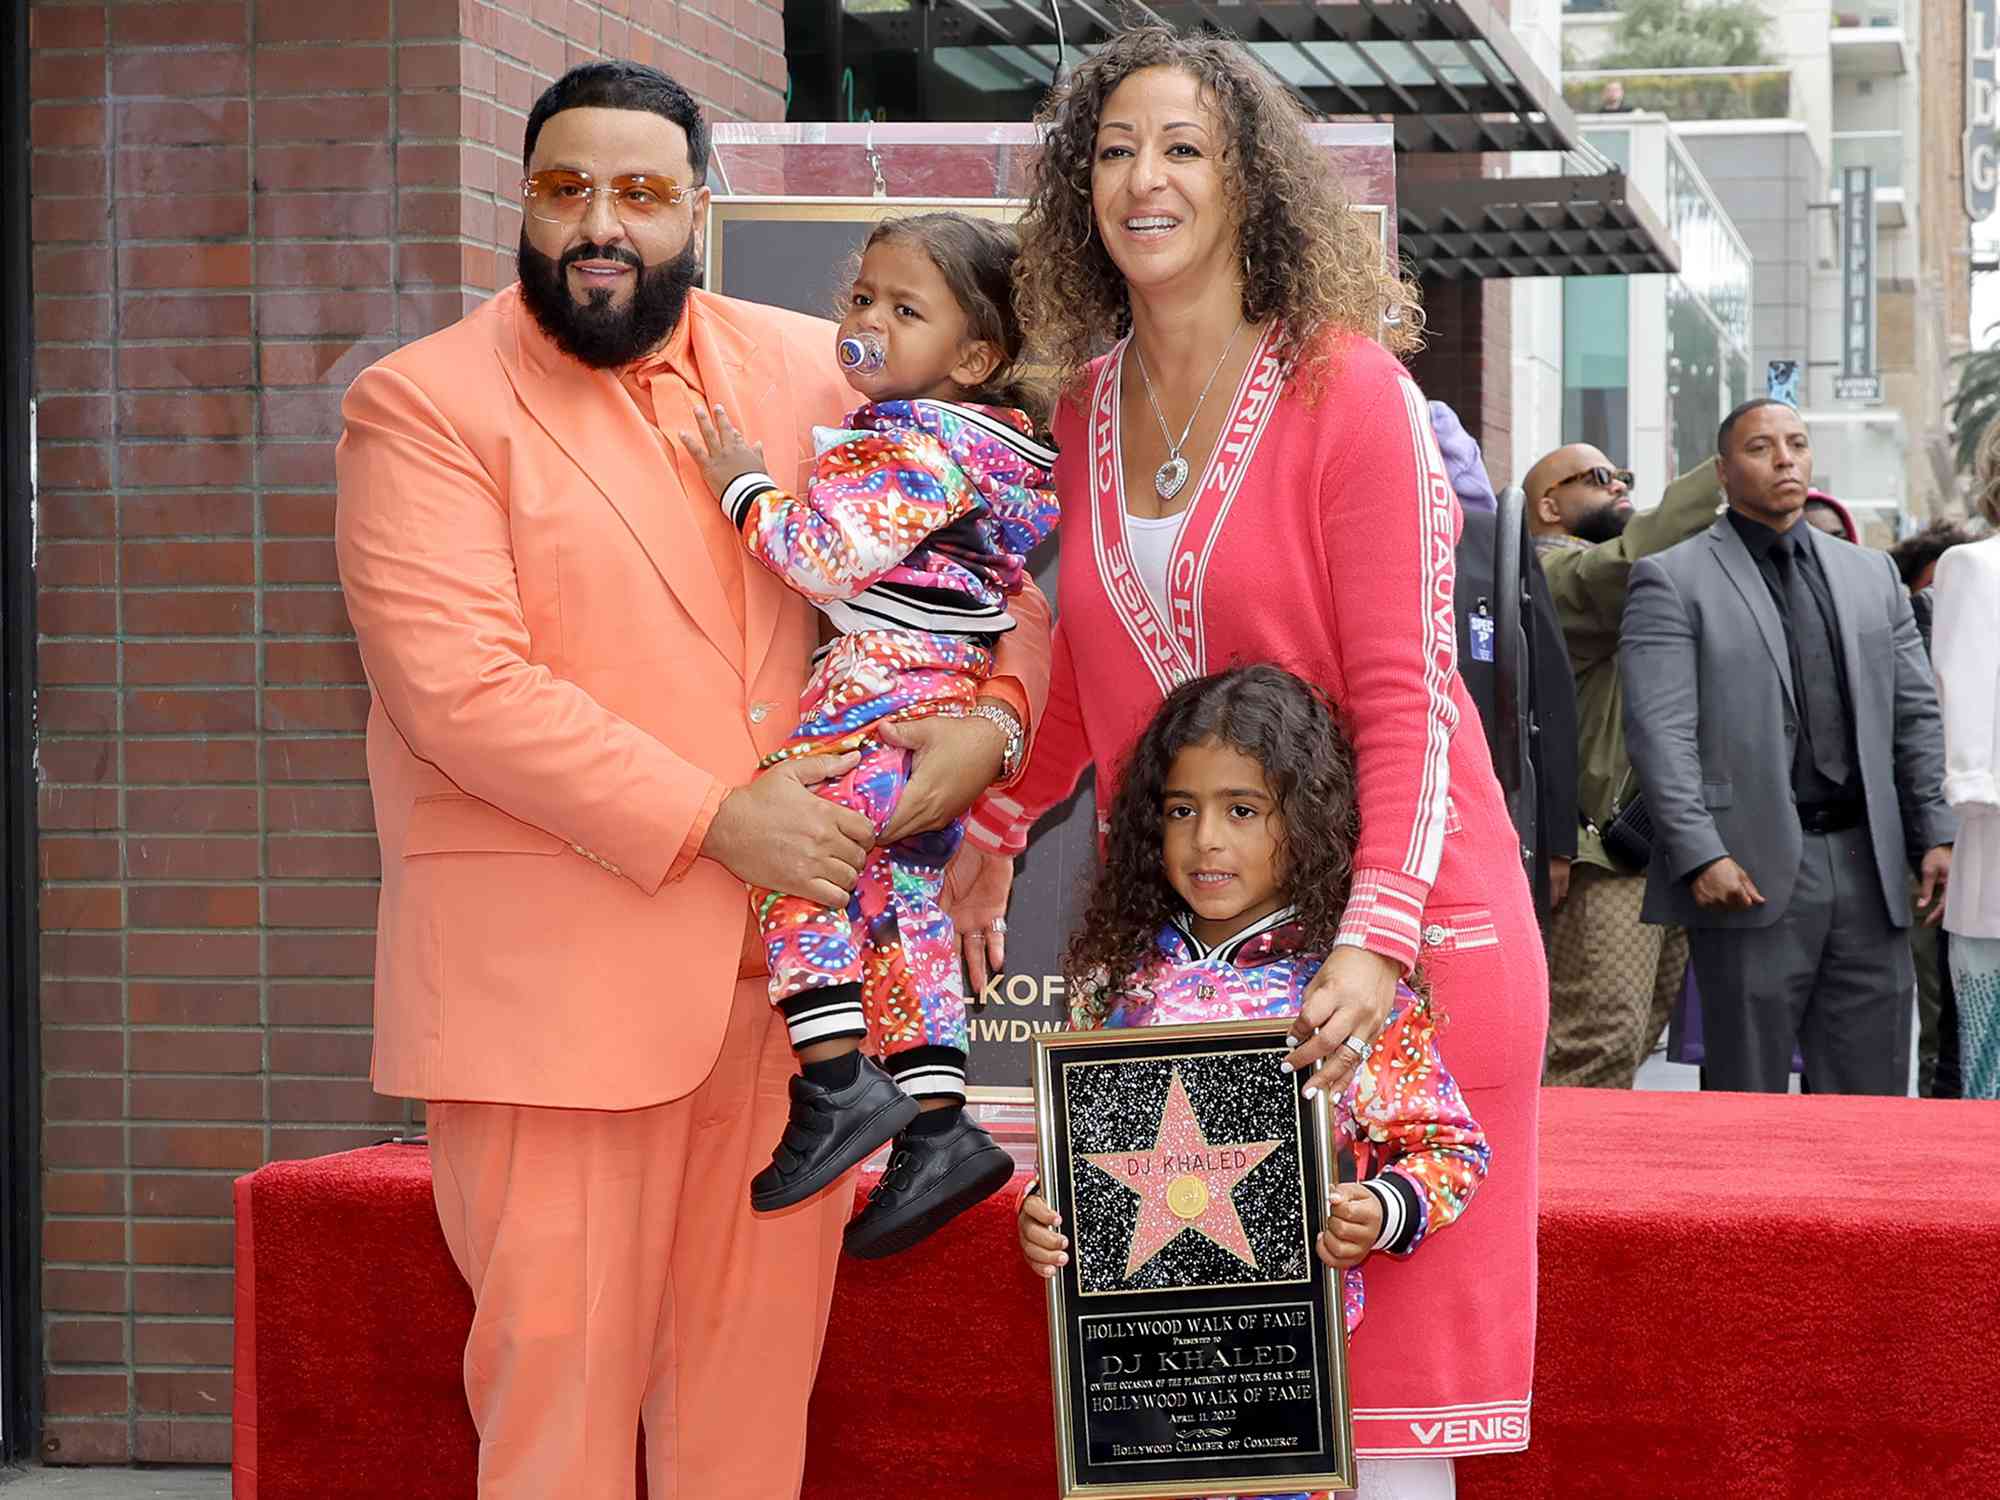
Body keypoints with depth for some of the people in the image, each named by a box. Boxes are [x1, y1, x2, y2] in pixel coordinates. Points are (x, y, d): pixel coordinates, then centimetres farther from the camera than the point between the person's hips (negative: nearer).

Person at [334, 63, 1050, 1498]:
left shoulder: (809, 370, 10)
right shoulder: (424, 405, -3)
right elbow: (459, 684, -14)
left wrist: (995, 710, -5)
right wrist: (715, 818, -18)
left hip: (787, 943, 4)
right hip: (553, 969, -4)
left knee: (763, 1347, 9)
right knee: (564, 1355, -3)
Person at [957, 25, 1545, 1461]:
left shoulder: (1348, 390, -10)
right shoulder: (1090, 405, 8)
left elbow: (1408, 697, -14)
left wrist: (1376, 938, -24)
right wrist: (993, 829, 22)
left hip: (1383, 939, -5)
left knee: (1384, 1355, -2)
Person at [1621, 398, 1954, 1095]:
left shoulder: (1872, 574, 18)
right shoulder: (1672, 580, 0)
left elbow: (1915, 715, 17)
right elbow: (1661, 730, -9)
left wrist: (1934, 833, 7)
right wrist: (1700, 856, -17)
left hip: (1867, 866, 5)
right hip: (1751, 873, -5)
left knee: (1871, 1090, 5)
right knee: (1749, 1089, 0)